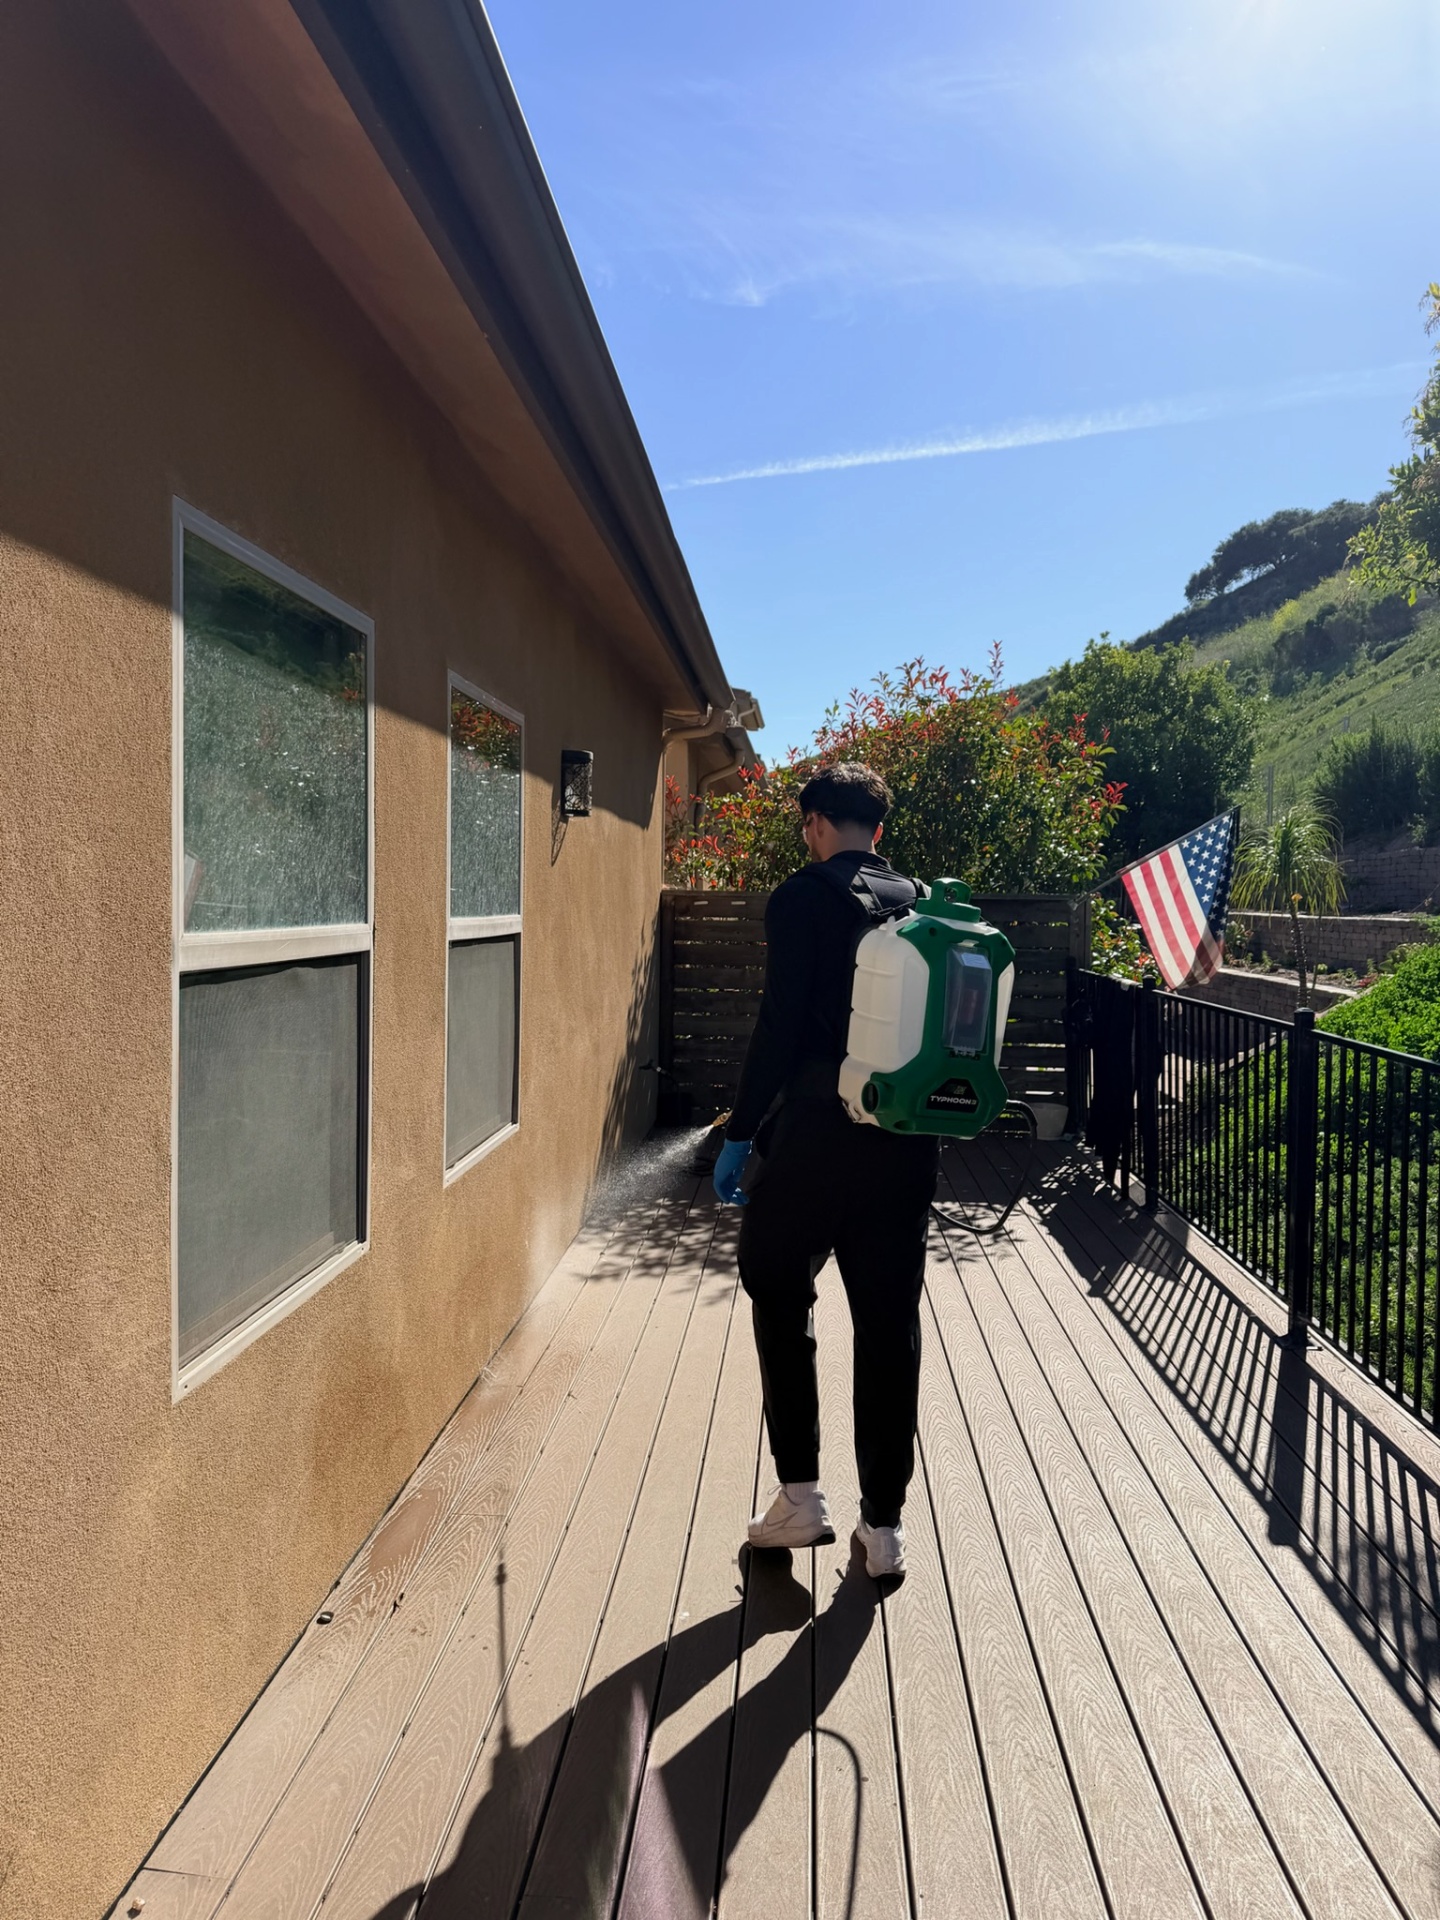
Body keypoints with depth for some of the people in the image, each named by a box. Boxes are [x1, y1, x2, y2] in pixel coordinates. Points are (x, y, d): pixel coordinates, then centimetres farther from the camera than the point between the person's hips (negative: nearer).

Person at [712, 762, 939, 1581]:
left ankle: (801, 1494, 15)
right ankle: (885, 1522, 20)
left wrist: (742, 1133, -6)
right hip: (909, 1141, 5)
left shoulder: (804, 897, -7)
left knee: (780, 1297, 15)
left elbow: (781, 1027, -13)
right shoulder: (922, 901, 10)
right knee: (891, 1323, 11)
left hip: (816, 1130, -5)